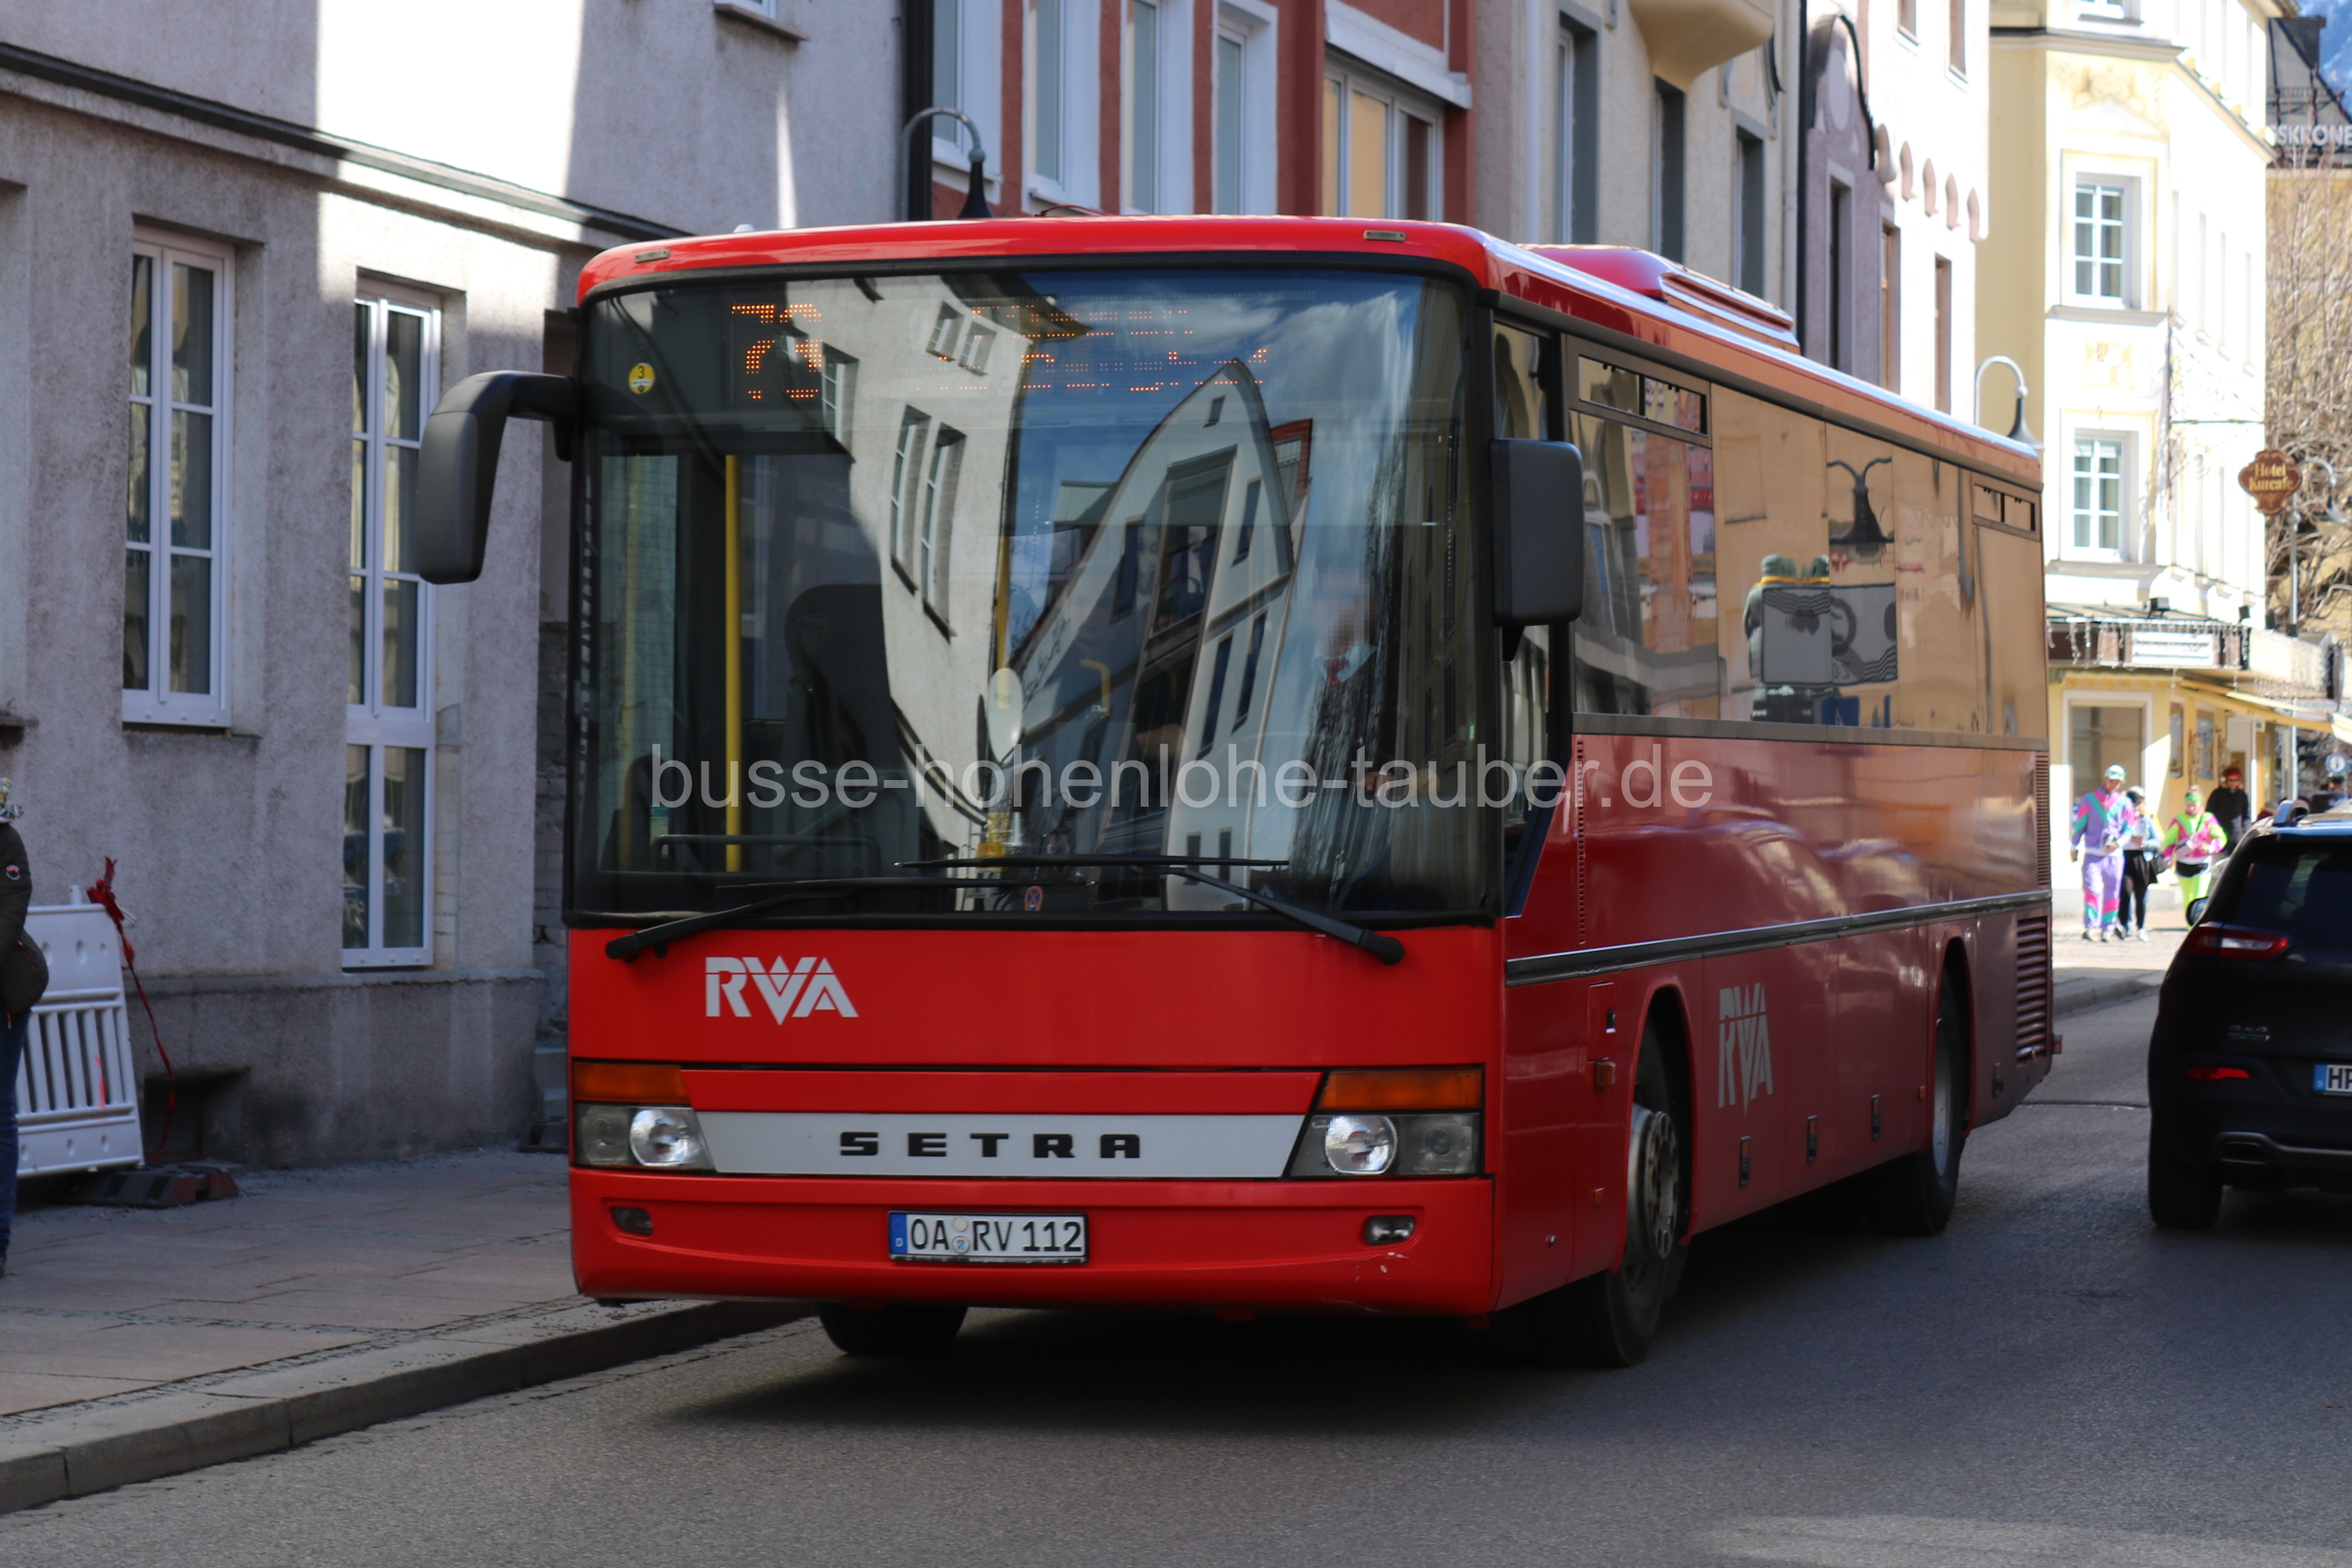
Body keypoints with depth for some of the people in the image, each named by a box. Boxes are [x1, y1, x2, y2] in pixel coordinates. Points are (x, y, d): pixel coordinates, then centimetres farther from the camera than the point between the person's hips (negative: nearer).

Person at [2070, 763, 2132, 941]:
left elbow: (2129, 829, 7)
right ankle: (2091, 928, -15)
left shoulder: (2124, 803, 8)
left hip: (2114, 855, 2)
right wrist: (2073, 847, 10)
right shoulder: (2089, 800, 7)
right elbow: (2079, 825, 10)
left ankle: (2108, 930, 11)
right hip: (2092, 853, -2)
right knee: (2092, 889, -13)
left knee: (2111, 893, 4)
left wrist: (2118, 843, -11)